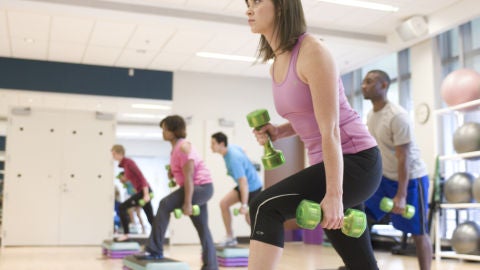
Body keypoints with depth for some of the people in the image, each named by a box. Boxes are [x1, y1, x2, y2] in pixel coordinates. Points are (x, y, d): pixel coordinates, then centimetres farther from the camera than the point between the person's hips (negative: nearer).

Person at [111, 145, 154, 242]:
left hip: (144, 191, -9)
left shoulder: (128, 162, -11)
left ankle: (126, 234, -2)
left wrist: (146, 194, -23)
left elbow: (141, 176, -18)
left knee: (122, 208, -7)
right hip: (143, 192, 9)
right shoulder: (124, 164, 14)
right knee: (151, 219, 10)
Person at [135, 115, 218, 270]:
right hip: (198, 188, 11)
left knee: (165, 205, -19)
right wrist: (172, 173, 8)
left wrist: (187, 203, -23)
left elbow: (189, 176, -21)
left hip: (201, 187, -11)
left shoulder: (183, 147, -15)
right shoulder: (175, 147, 15)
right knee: (202, 228, 11)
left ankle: (154, 251, -15)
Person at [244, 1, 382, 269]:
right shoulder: (275, 66, 9)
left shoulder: (312, 51, -15)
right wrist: (277, 131, 2)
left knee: (266, 206, -23)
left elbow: (330, 129, -19)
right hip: (329, 163, 9)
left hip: (357, 160, -8)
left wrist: (333, 194, -20)